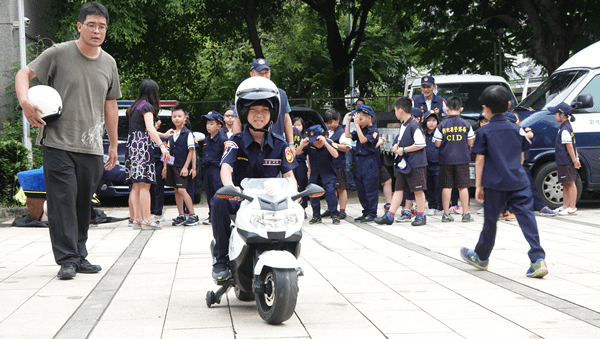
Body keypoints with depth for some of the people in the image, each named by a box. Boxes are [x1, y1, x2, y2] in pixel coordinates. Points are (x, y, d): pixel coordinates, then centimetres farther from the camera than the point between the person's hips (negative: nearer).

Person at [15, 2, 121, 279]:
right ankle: (67, 259, -6)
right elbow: (24, 74, 0)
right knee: (62, 201, -9)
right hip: (58, 144, -4)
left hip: (91, 148, 4)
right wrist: (25, 102, -21)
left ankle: (79, 257, 18)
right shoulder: (58, 54, -3)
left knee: (83, 204, 8)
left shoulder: (109, 63, 12)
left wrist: (113, 145, 20)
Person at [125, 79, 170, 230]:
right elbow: (150, 129, -18)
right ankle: (146, 219, -14)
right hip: (143, 145, -9)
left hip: (132, 144, 9)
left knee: (136, 186, 7)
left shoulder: (135, 106, 20)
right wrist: (161, 145, -24)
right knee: (145, 184, -11)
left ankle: (137, 217, 8)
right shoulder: (147, 106, -6)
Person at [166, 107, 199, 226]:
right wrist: (165, 166, 10)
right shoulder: (171, 135, 13)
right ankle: (181, 216, 12)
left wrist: (185, 167, -13)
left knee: (181, 190, -13)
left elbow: (191, 151, -8)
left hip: (181, 167, -7)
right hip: (172, 166, 7)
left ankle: (193, 216, -9)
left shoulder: (188, 133, -6)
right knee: (176, 191, 7)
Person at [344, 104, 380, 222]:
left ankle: (372, 214, 1)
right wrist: (349, 121, 8)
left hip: (370, 162, -8)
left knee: (370, 188, -4)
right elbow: (348, 135, 11)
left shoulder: (373, 130, -10)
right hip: (360, 161, 8)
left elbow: (363, 140, -23)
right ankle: (366, 212, 20)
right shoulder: (361, 130, 12)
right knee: (360, 189, 11)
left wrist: (357, 124, -22)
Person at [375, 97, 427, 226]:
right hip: (402, 163, 9)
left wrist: (403, 150, -16)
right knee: (398, 189, 7)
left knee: (418, 190, 1)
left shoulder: (414, 125, -16)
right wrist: (397, 145, 7)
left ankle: (421, 216, 11)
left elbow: (421, 144, -20)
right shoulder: (402, 125, 13)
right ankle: (390, 216, 7)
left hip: (415, 164, -9)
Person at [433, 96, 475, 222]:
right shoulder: (466, 124, -3)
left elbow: (437, 144, -1)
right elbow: (470, 142, 1)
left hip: (446, 160, 0)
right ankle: (466, 213, 6)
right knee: (463, 186, 5)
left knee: (446, 187, 5)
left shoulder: (442, 125, -4)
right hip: (462, 159, 0)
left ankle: (446, 214, 8)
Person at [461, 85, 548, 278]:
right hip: (518, 182, 3)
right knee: (526, 217, -2)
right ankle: (538, 259, -13)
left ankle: (481, 257, 29)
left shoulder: (484, 132, -3)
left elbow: (480, 160, -4)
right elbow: (521, 158, 15)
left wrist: (478, 186, 1)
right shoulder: (516, 130, 8)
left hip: (495, 184, -2)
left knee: (490, 220, 11)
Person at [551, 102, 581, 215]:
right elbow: (571, 145, 17)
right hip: (563, 162, 10)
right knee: (566, 184, 15)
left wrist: (574, 160, -19)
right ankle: (565, 206, 23)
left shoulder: (565, 130, -18)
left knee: (570, 183, -6)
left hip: (566, 162, -10)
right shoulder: (567, 127, 14)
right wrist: (576, 158, 15)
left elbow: (569, 146, -20)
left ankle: (572, 208, -3)